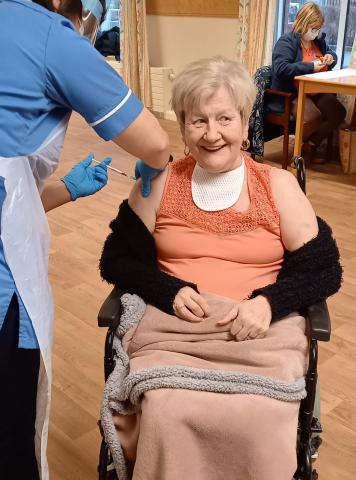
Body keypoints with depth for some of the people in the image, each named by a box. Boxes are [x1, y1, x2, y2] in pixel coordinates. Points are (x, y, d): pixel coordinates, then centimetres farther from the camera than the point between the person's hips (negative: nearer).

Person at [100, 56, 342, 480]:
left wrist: (269, 302, -15)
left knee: (263, 421, -28)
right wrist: (170, 291, -10)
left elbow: (323, 270, 5)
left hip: (262, 331, 0)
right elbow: (116, 260, 9)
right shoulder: (158, 184, 7)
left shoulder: (279, 186, 5)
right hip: (171, 326, 1)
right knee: (166, 413, -29)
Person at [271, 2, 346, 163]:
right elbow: (280, 69, -24)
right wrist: (310, 67, -23)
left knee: (339, 112, -14)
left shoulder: (319, 40, 15)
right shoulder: (286, 41, -9)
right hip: (290, 93, -8)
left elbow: (331, 53, 34)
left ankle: (311, 145, 3)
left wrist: (330, 57, 6)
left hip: (317, 92, 8)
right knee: (313, 117, -33)